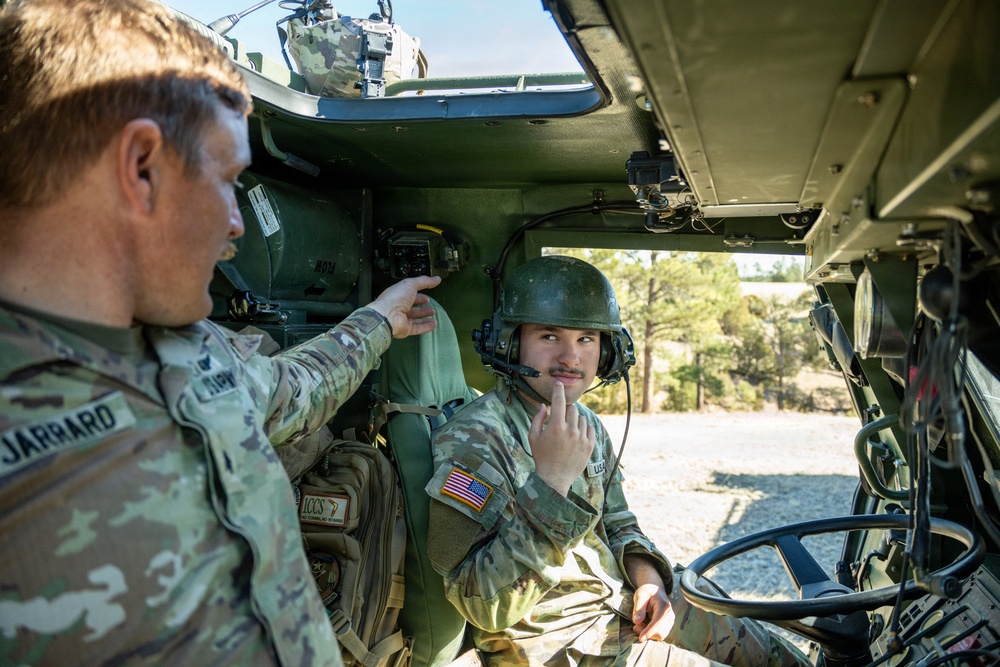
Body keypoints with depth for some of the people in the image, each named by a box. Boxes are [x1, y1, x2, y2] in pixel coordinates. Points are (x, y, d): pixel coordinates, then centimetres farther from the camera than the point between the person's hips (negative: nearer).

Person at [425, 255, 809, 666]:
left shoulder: (587, 425, 4)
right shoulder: (471, 441, -23)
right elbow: (487, 607, -29)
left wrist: (647, 576, -5)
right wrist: (552, 480, -36)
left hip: (627, 603, 8)